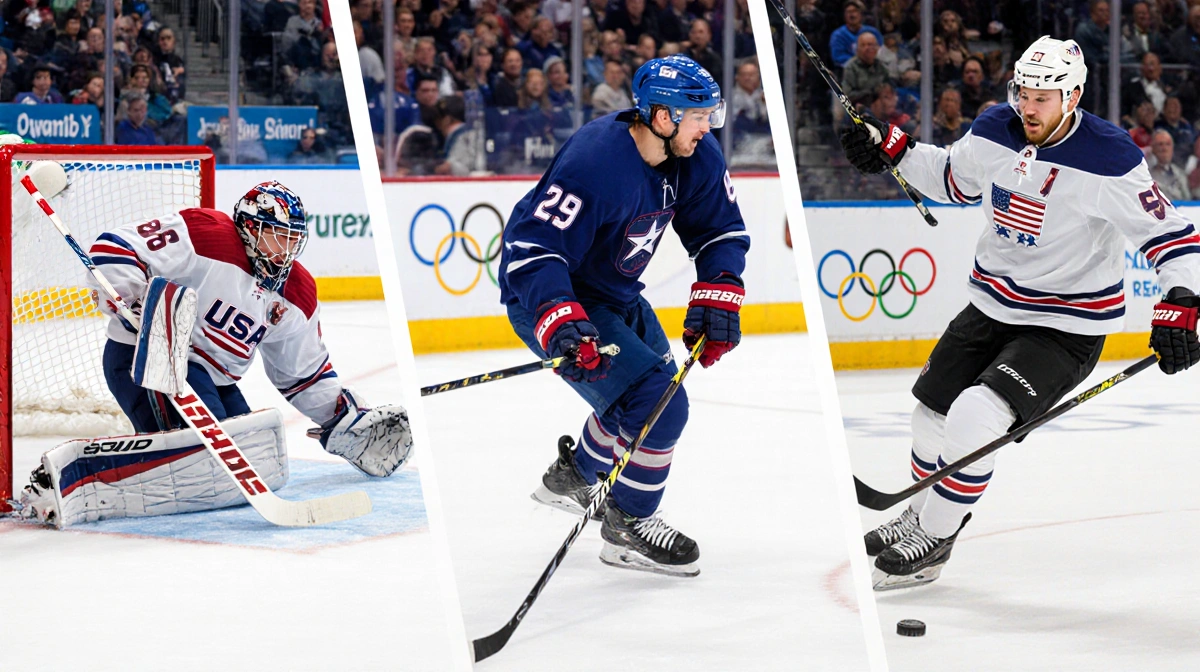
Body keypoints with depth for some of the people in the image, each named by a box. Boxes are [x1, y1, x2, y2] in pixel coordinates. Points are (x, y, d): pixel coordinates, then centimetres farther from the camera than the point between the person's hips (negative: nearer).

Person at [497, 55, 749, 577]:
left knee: (653, 389, 24)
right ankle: (627, 527, 2)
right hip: (547, 298, -9)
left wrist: (717, 297, -11)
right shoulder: (596, 164, -34)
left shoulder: (696, 158, -10)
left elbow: (720, 230, 4)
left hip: (615, 291, 9)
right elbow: (532, 250, -37)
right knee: (656, 401, -17)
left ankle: (571, 476, 48)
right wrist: (561, 324, -48)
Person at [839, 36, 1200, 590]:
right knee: (932, 415, 15)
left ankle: (932, 542, -1)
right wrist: (891, 150, 3)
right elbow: (953, 179, 16)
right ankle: (922, 514, 44)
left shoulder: (1109, 160, -23)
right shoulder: (996, 131, -5)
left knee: (974, 417, -21)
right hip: (992, 308, 7)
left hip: (1065, 327, -7)